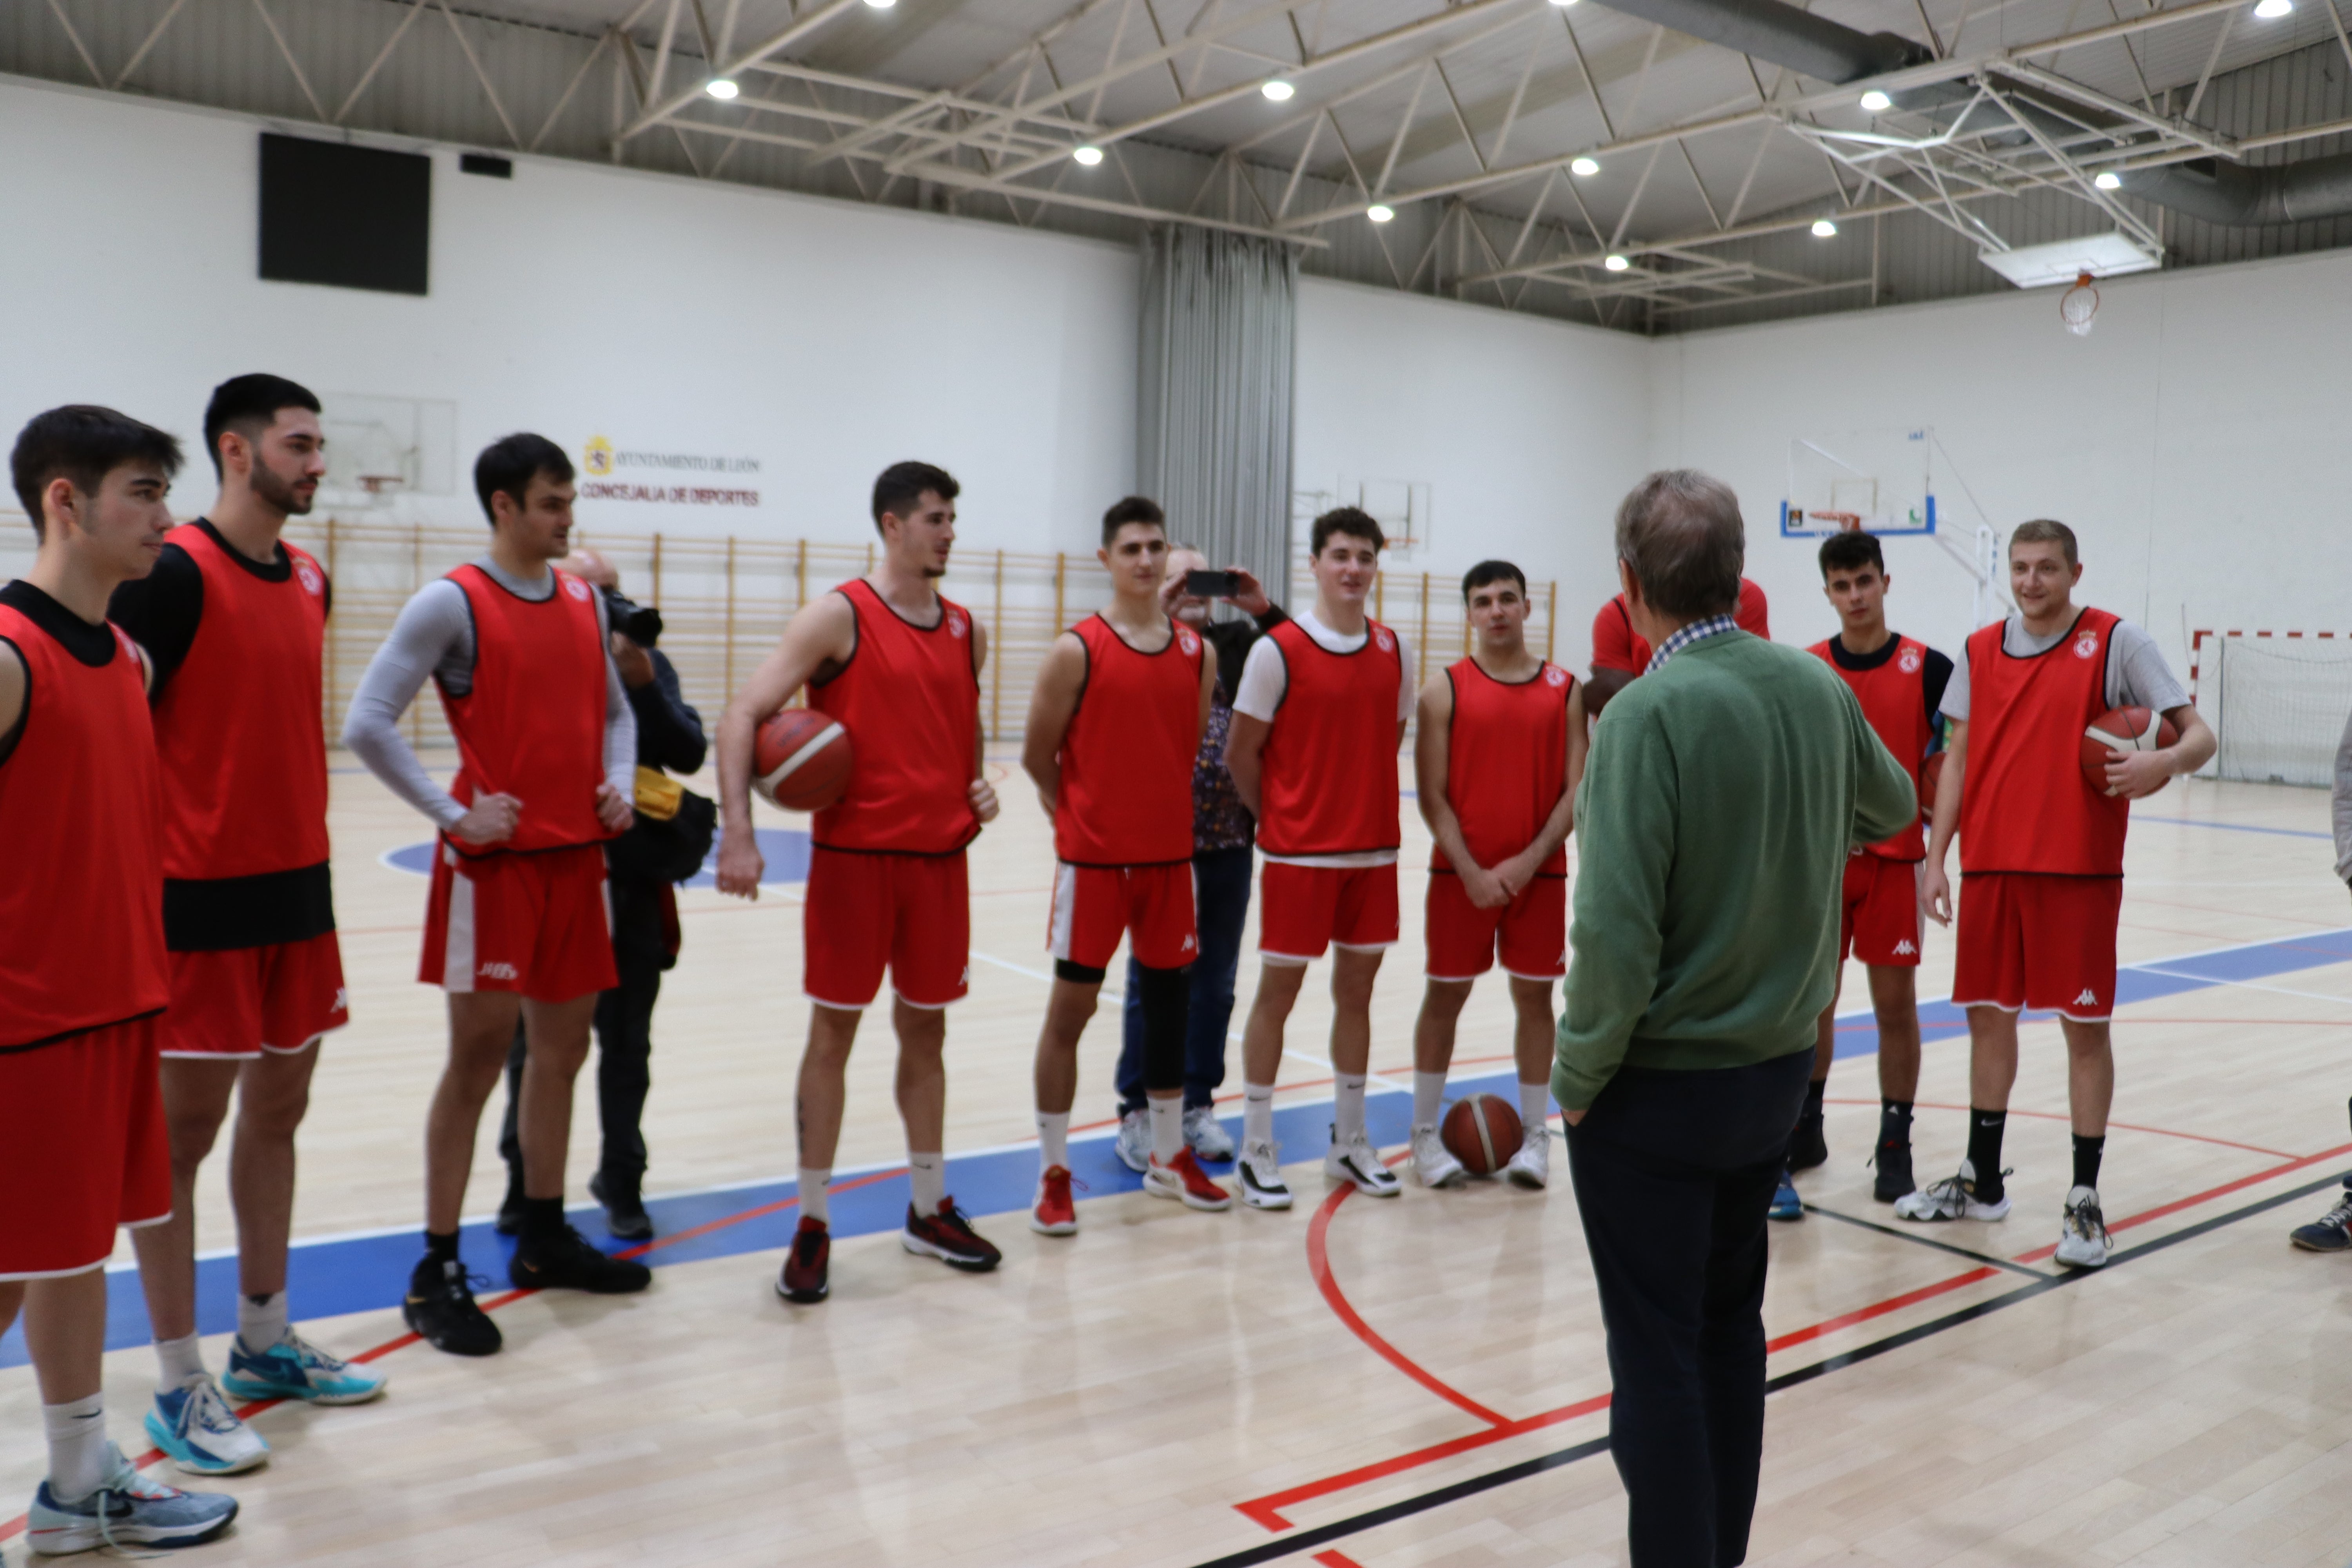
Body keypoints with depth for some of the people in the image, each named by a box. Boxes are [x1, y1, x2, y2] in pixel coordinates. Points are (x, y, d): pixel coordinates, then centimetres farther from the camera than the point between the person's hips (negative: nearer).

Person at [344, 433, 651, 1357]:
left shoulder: (585, 603, 11)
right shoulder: (452, 604, -9)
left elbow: (614, 711, 20)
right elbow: (368, 725, -13)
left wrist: (620, 785, 2)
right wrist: (453, 814, -15)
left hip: (577, 857, 6)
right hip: (492, 862, -6)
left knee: (562, 1051, 13)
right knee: (479, 1057, -3)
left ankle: (545, 1240, 27)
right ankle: (437, 1273, 8)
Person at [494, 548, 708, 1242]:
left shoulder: (649, 662, 6)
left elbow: (689, 754, -3)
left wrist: (642, 683, -16)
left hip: (632, 882, 2)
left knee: (627, 1043, 10)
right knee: (534, 1041, 9)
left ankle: (622, 1182, 23)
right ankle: (525, 1180, 24)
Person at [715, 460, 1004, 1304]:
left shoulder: (965, 629, 10)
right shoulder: (840, 616, -8)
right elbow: (743, 714, -13)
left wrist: (979, 786, 4)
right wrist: (737, 834, -23)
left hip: (941, 859, 5)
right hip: (854, 856, -5)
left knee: (926, 1030, 13)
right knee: (833, 1032, 1)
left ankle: (929, 1210, 25)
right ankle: (813, 1226, 12)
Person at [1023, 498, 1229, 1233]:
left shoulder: (1198, 652, 5)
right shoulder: (1076, 651, -9)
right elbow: (1038, 756, -3)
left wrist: (1161, 811, 9)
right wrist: (1082, 815, 5)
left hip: (1170, 854, 5)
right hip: (1092, 857, -4)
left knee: (1169, 997, 13)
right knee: (1071, 1006, 1)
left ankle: (1170, 1157, 28)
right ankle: (1053, 1174, 11)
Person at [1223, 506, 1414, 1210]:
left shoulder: (1395, 651, 5)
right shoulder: (1277, 650, -9)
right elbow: (1241, 753, -4)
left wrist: (1365, 810, 7)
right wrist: (1282, 819, 3)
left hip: (1374, 849, 5)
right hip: (1298, 854, -4)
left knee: (1356, 989, 12)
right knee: (1278, 991, 2)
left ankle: (1349, 1142, 25)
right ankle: (1257, 1150, 13)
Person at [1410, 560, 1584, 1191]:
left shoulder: (1564, 689, 3)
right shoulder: (1445, 689, -1)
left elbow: (1576, 791, 0)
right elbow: (1432, 795, -4)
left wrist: (1530, 861, -11)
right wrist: (1471, 870, -12)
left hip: (1539, 873, 1)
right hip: (1460, 873, -1)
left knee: (1534, 995, 7)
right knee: (1445, 994, 6)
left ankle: (1534, 1134, 19)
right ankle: (1425, 1132, 17)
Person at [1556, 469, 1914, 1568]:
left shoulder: (1650, 712, -21)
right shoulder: (1819, 688, -1)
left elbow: (1616, 927, -24)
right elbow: (1890, 807, 20)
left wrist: (1578, 1074, -13)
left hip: (1656, 1087, -7)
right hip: (1778, 1067, 7)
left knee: (1657, 1355, 5)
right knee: (1731, 1327, 20)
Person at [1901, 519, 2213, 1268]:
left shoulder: (2117, 642, -3)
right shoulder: (1979, 651, 9)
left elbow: (2198, 735, -4)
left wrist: (2163, 761, -27)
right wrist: (1936, 858, 5)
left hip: (2080, 871, -4)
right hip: (1990, 868, 4)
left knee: (2085, 1029, 1)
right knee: (1988, 1015, 12)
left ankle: (2085, 1200, 11)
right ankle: (1982, 1180, 26)